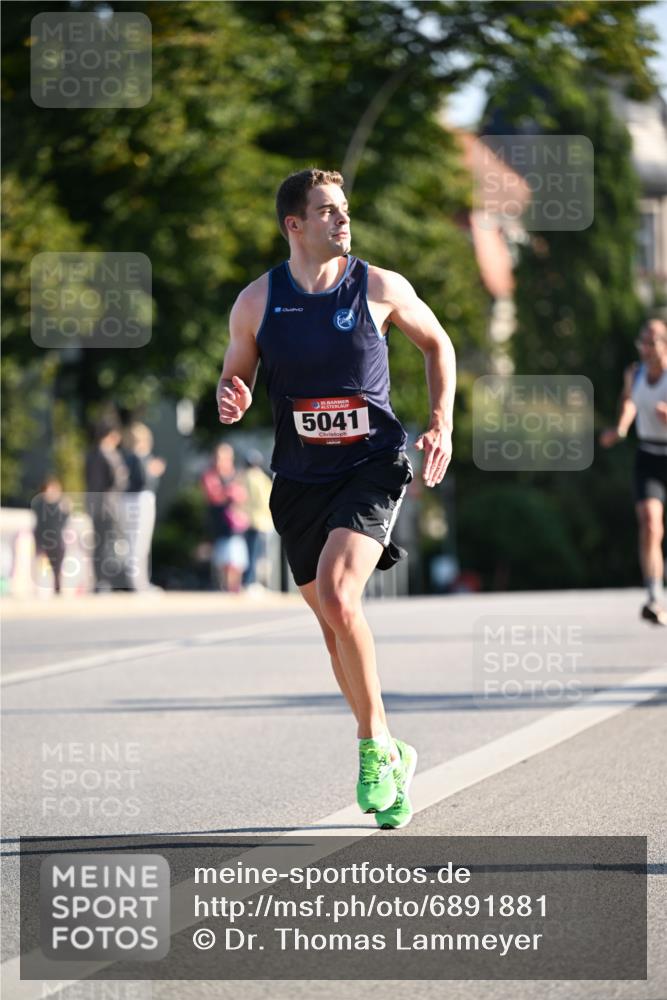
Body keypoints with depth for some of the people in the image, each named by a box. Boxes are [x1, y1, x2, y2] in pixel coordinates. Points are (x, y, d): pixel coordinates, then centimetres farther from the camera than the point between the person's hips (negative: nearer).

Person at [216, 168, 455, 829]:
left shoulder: (380, 288, -4)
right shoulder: (256, 302, -1)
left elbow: (436, 343, 12)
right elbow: (235, 378, 10)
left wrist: (441, 424, 2)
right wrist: (232, 402, -14)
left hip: (372, 469, -3)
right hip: (300, 479, 3)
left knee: (337, 596, -24)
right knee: (334, 625, 9)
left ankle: (373, 746, -11)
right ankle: (390, 757, 26)